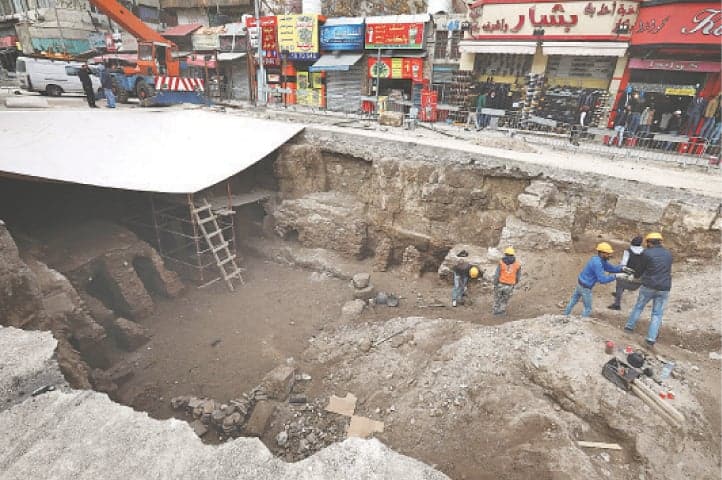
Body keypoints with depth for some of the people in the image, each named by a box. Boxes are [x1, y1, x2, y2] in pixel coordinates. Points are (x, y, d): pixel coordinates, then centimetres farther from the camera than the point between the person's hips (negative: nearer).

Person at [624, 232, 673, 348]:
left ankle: (629, 327, 27)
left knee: (638, 307, 18)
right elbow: (668, 270, 18)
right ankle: (651, 340, 3)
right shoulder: (668, 254, 5)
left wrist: (637, 275, 24)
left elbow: (641, 270, 3)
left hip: (648, 287, -3)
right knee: (657, 314, 6)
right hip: (664, 289, 3)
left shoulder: (647, 253, -9)